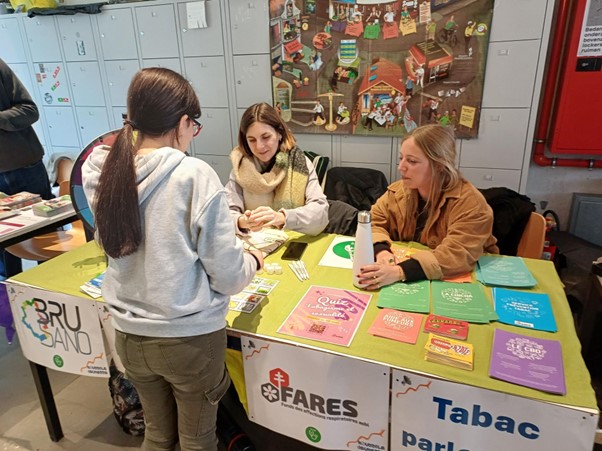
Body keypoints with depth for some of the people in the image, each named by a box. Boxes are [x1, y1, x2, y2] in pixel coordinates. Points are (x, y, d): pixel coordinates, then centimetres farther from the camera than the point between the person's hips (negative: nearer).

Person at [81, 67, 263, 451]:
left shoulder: (103, 174, -6)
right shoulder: (195, 175, -21)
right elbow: (229, 277, -17)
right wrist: (253, 260, 4)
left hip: (129, 335, 5)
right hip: (190, 337, -4)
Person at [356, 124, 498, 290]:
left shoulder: (470, 203, -20)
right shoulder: (398, 191, -3)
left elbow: (458, 255, -30)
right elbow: (373, 223, -1)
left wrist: (400, 272, -43)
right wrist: (381, 250, -24)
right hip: (406, 272, 4)